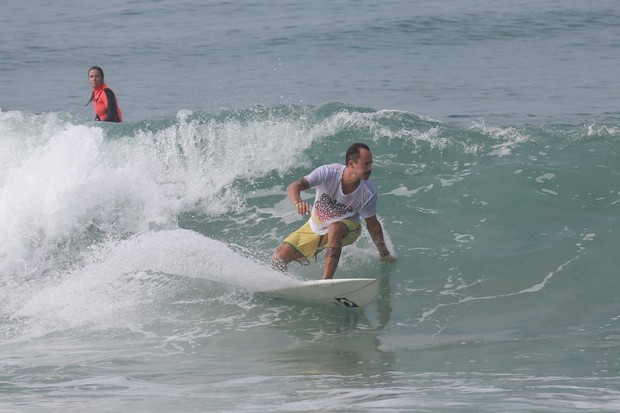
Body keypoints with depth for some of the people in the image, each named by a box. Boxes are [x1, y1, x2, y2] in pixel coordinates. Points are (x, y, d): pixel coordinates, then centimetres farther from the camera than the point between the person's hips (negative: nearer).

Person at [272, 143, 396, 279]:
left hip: (347, 228, -2)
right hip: (315, 227, 2)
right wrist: (297, 203, -60)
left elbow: (373, 225, -7)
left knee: (334, 229, -39)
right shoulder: (328, 172, -29)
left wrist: (385, 254, 2)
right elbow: (294, 187, -36)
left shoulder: (369, 193, -24)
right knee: (278, 258, -6)